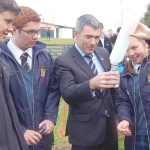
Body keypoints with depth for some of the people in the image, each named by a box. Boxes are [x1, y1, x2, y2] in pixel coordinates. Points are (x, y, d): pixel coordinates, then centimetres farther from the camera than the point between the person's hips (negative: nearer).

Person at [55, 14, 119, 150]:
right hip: (85, 129, -5)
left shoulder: (104, 53, 5)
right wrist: (91, 84, -42)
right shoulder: (64, 61, -14)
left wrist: (118, 110, 17)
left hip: (110, 123, 6)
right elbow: (67, 93, -26)